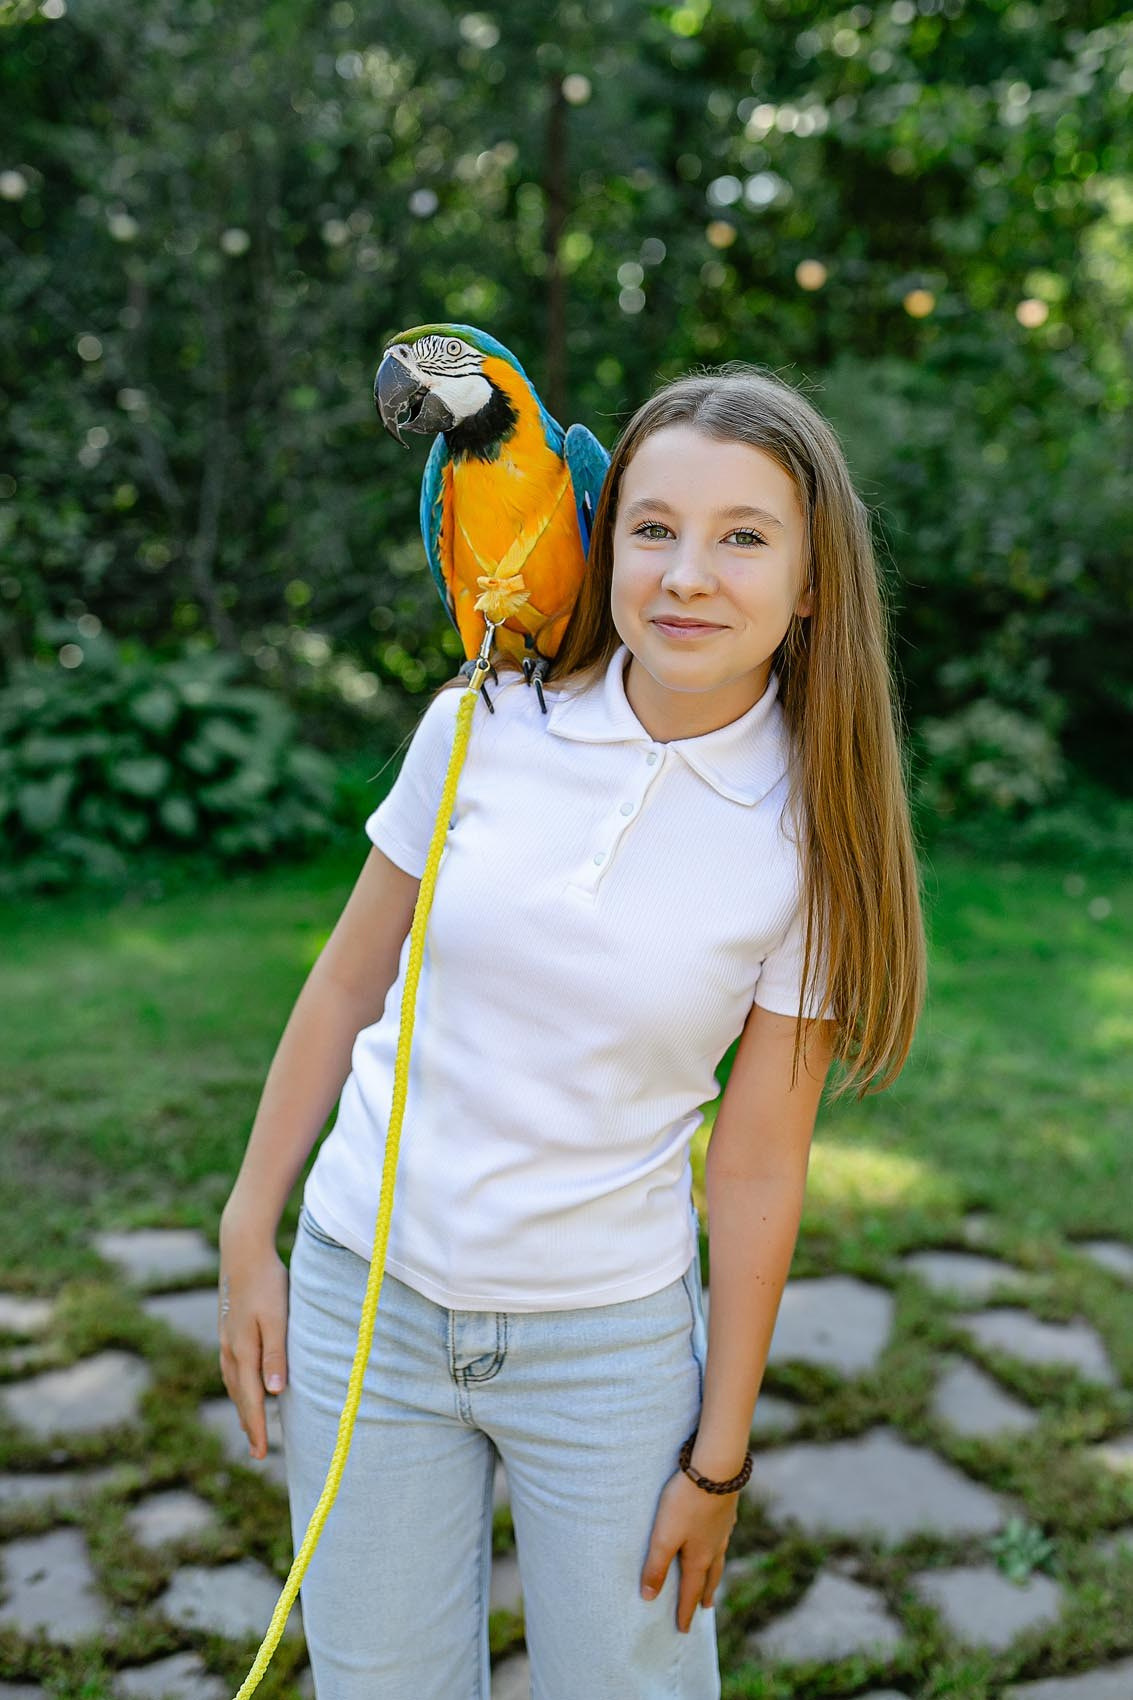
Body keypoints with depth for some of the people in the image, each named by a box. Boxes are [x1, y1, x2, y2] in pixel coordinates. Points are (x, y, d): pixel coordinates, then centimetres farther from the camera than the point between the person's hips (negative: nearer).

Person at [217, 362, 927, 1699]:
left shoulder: (813, 828, -10)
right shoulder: (484, 725, -8)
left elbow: (757, 1166, -7)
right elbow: (348, 985, 3)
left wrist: (718, 1458, -2)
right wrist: (248, 1238, 5)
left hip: (610, 1337, -1)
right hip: (366, 1290, 2)